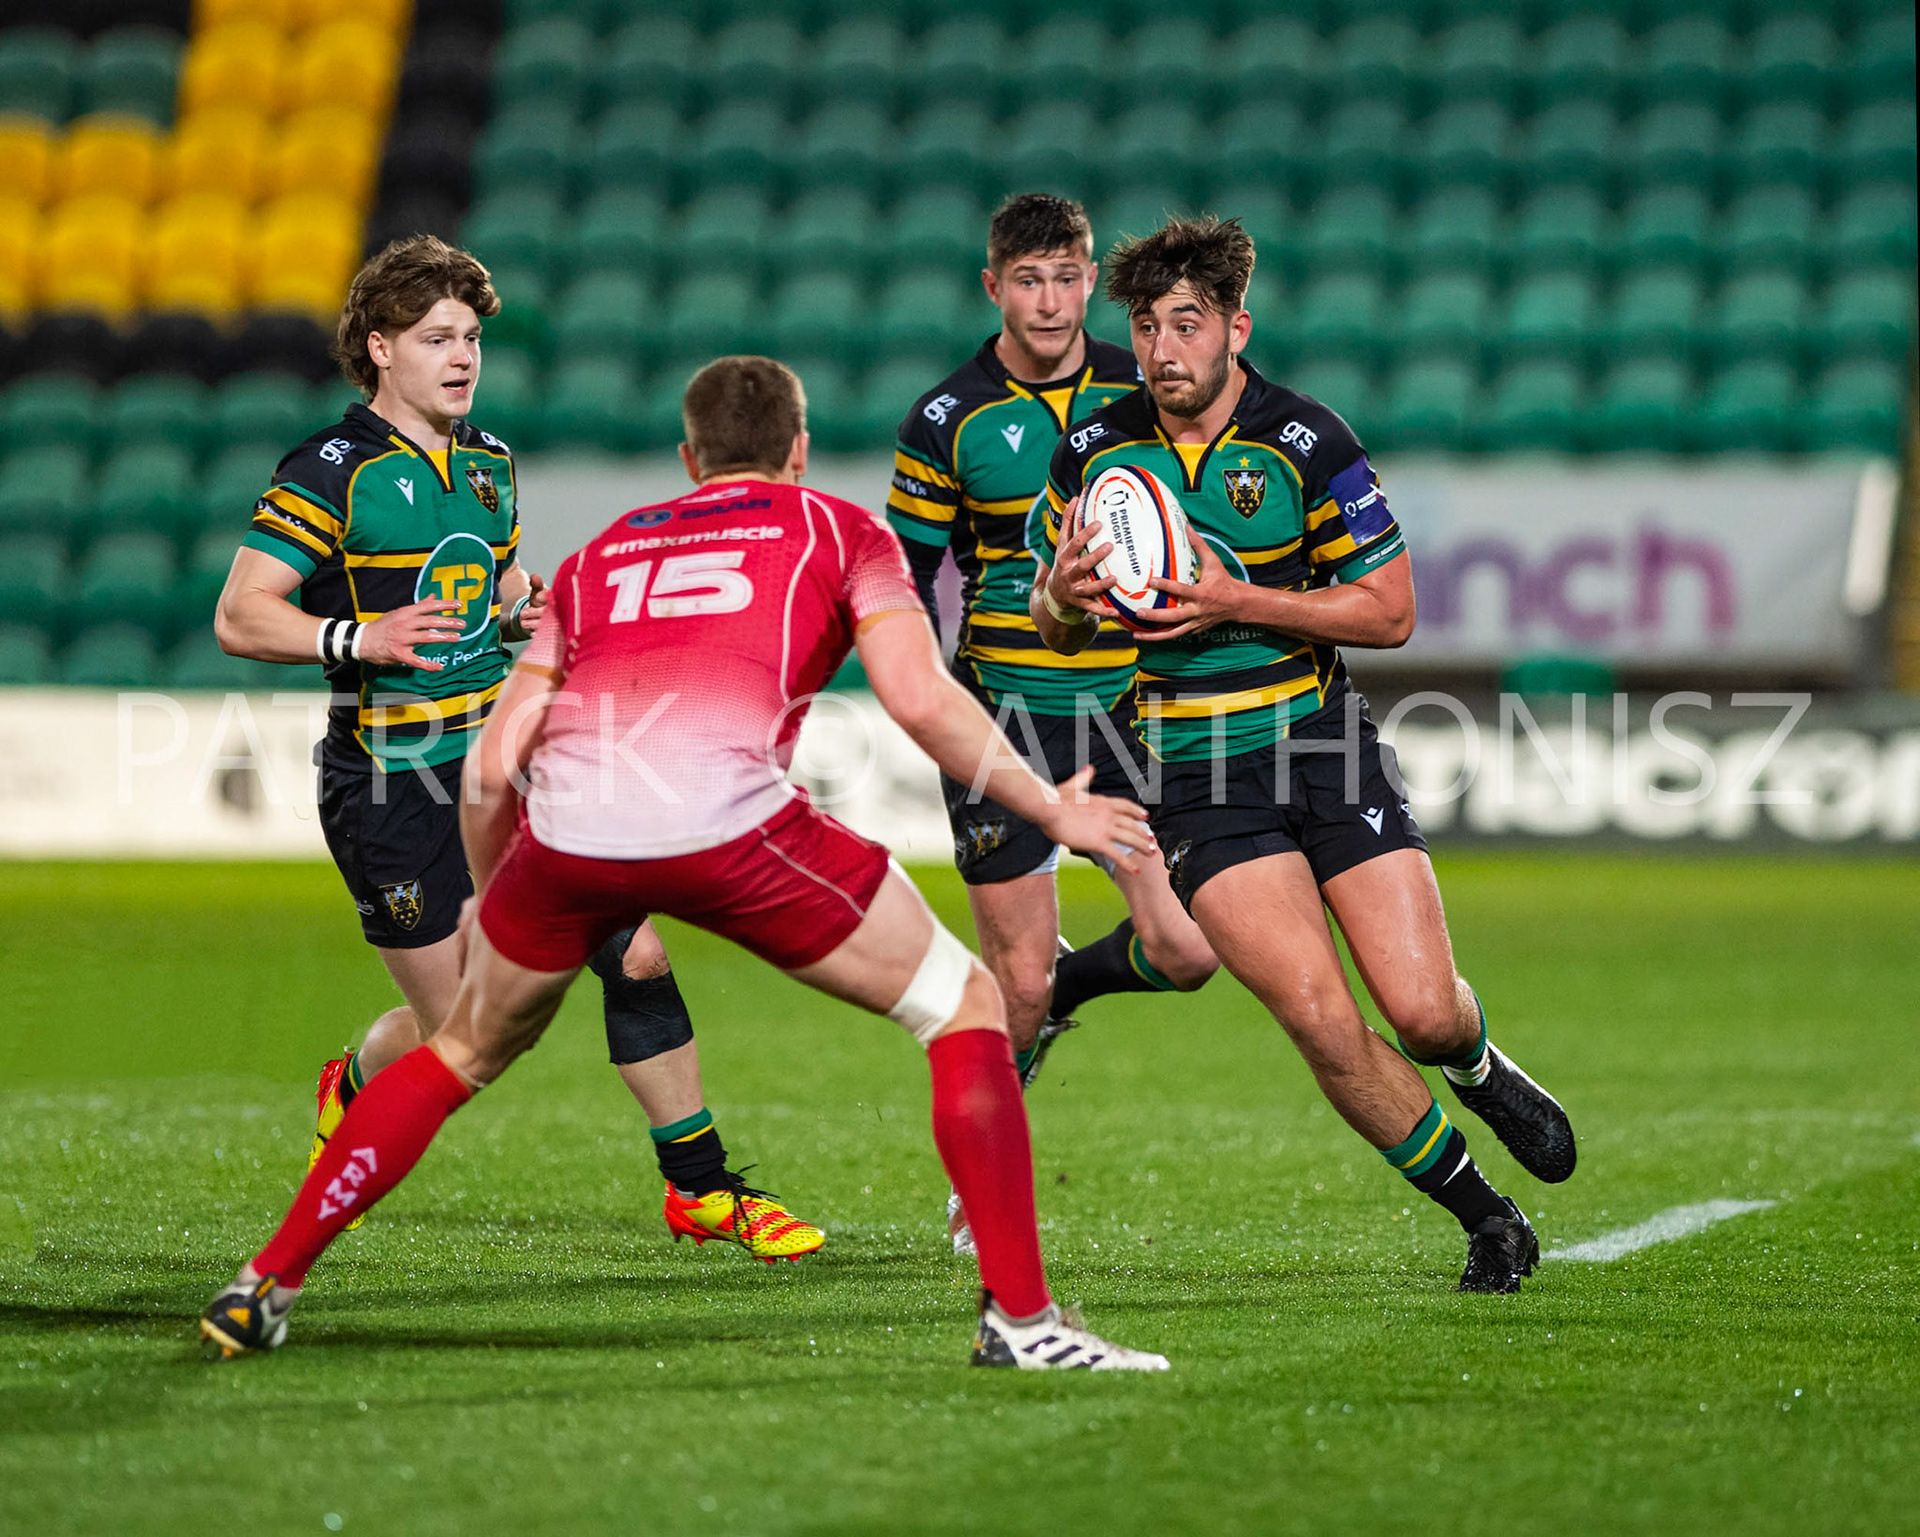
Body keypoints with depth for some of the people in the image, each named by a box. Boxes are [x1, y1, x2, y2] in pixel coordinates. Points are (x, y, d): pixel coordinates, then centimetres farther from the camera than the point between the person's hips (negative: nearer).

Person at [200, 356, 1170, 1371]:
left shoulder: (602, 553, 32)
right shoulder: (839, 531, 22)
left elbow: (492, 765, 26)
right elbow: (919, 699, 5)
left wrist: (489, 899, 43)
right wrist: (1053, 810, 16)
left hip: (566, 828, 4)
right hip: (724, 819, -4)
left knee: (465, 1052, 30)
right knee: (965, 1009, 12)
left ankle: (263, 1288, 31)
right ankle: (1020, 1317, 4)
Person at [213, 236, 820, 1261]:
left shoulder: (487, 460, 12)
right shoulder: (331, 470, -11)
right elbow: (240, 617, -14)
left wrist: (526, 610, 5)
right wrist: (359, 639, -28)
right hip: (393, 783, -6)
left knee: (635, 955, -3)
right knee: (455, 1033, -3)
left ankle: (701, 1188, 9)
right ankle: (350, 1096, 33)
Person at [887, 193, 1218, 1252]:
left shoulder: (1140, 390, 2)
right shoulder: (949, 419, -5)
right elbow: (901, 576, 2)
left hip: (1128, 707, 3)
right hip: (1005, 719, -3)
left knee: (1184, 950, -7)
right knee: (1016, 977, -5)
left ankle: (1058, 988, 26)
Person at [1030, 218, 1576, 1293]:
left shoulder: (1306, 440, -8)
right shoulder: (1095, 451, 0)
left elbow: (1390, 610, -7)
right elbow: (1061, 627, 10)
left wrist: (1238, 602, -18)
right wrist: (1064, 596, -14)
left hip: (1326, 748, -1)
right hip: (1198, 781, 1)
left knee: (1424, 1012, -9)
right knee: (1322, 1018, -16)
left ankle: (1481, 1069, 31)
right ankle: (1483, 1215, 3)